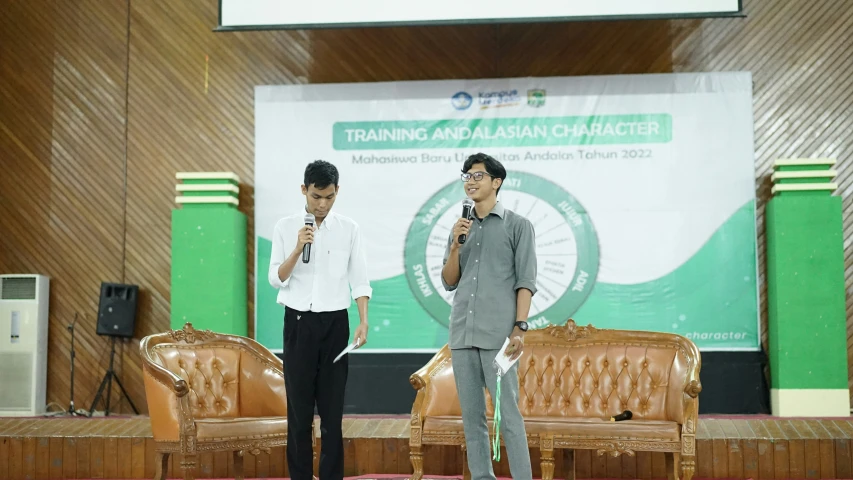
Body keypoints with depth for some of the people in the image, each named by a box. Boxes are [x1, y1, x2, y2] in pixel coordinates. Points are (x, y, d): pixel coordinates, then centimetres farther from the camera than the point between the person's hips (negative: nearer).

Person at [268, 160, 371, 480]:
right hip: (298, 323, 0)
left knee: (332, 408, 4)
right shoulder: (286, 227, 1)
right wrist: (298, 248, -16)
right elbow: (276, 279, -2)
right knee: (299, 408, 4)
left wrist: (363, 322, -10)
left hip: (334, 323, 0)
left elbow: (360, 280, 1)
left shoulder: (349, 229, 2)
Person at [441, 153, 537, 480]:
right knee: (471, 415, 7)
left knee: (508, 413, -5)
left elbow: (525, 281, -2)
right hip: (462, 334, 5)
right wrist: (455, 245, -2)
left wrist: (519, 327, -12)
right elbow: (448, 282, 14)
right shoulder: (461, 228, 17)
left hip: (497, 334, -5)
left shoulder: (517, 225, 3)